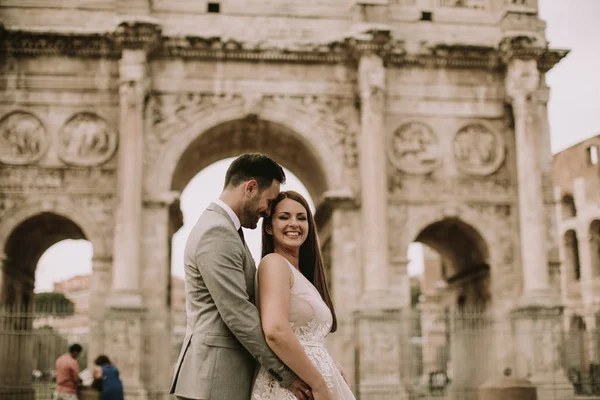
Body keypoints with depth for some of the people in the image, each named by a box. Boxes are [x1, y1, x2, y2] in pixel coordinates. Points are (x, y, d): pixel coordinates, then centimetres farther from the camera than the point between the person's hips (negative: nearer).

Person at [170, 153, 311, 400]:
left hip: (224, 374, 10)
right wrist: (285, 373, -15)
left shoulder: (221, 227, 16)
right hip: (216, 378, -10)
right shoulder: (217, 233, -16)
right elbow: (238, 313, -21)